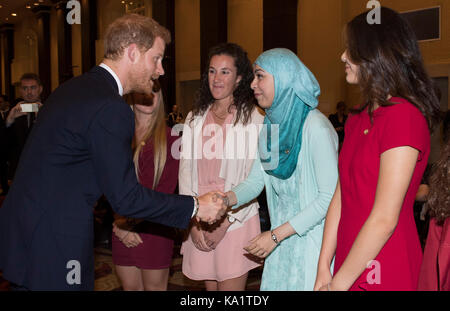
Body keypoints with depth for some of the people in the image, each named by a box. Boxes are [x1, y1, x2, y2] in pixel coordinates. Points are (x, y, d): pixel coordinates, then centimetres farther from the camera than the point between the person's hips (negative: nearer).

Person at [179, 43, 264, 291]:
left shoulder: (252, 119, -5)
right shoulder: (195, 119, 9)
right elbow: (185, 171, 6)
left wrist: (225, 223, -11)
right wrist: (193, 221, -3)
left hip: (236, 221, -4)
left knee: (230, 286, 0)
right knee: (210, 286, 13)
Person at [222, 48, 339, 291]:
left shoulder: (316, 127, -18)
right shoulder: (270, 125, 7)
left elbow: (329, 196, -20)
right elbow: (255, 180, 7)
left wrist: (276, 234, -18)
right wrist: (227, 198, -14)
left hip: (312, 239, -6)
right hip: (282, 241, 7)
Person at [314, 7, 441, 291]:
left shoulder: (404, 116, -18)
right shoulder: (358, 118, 7)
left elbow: (384, 220, -20)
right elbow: (340, 198, 4)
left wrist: (339, 283, -14)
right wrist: (324, 269, 1)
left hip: (384, 275, -7)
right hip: (350, 266, 7)